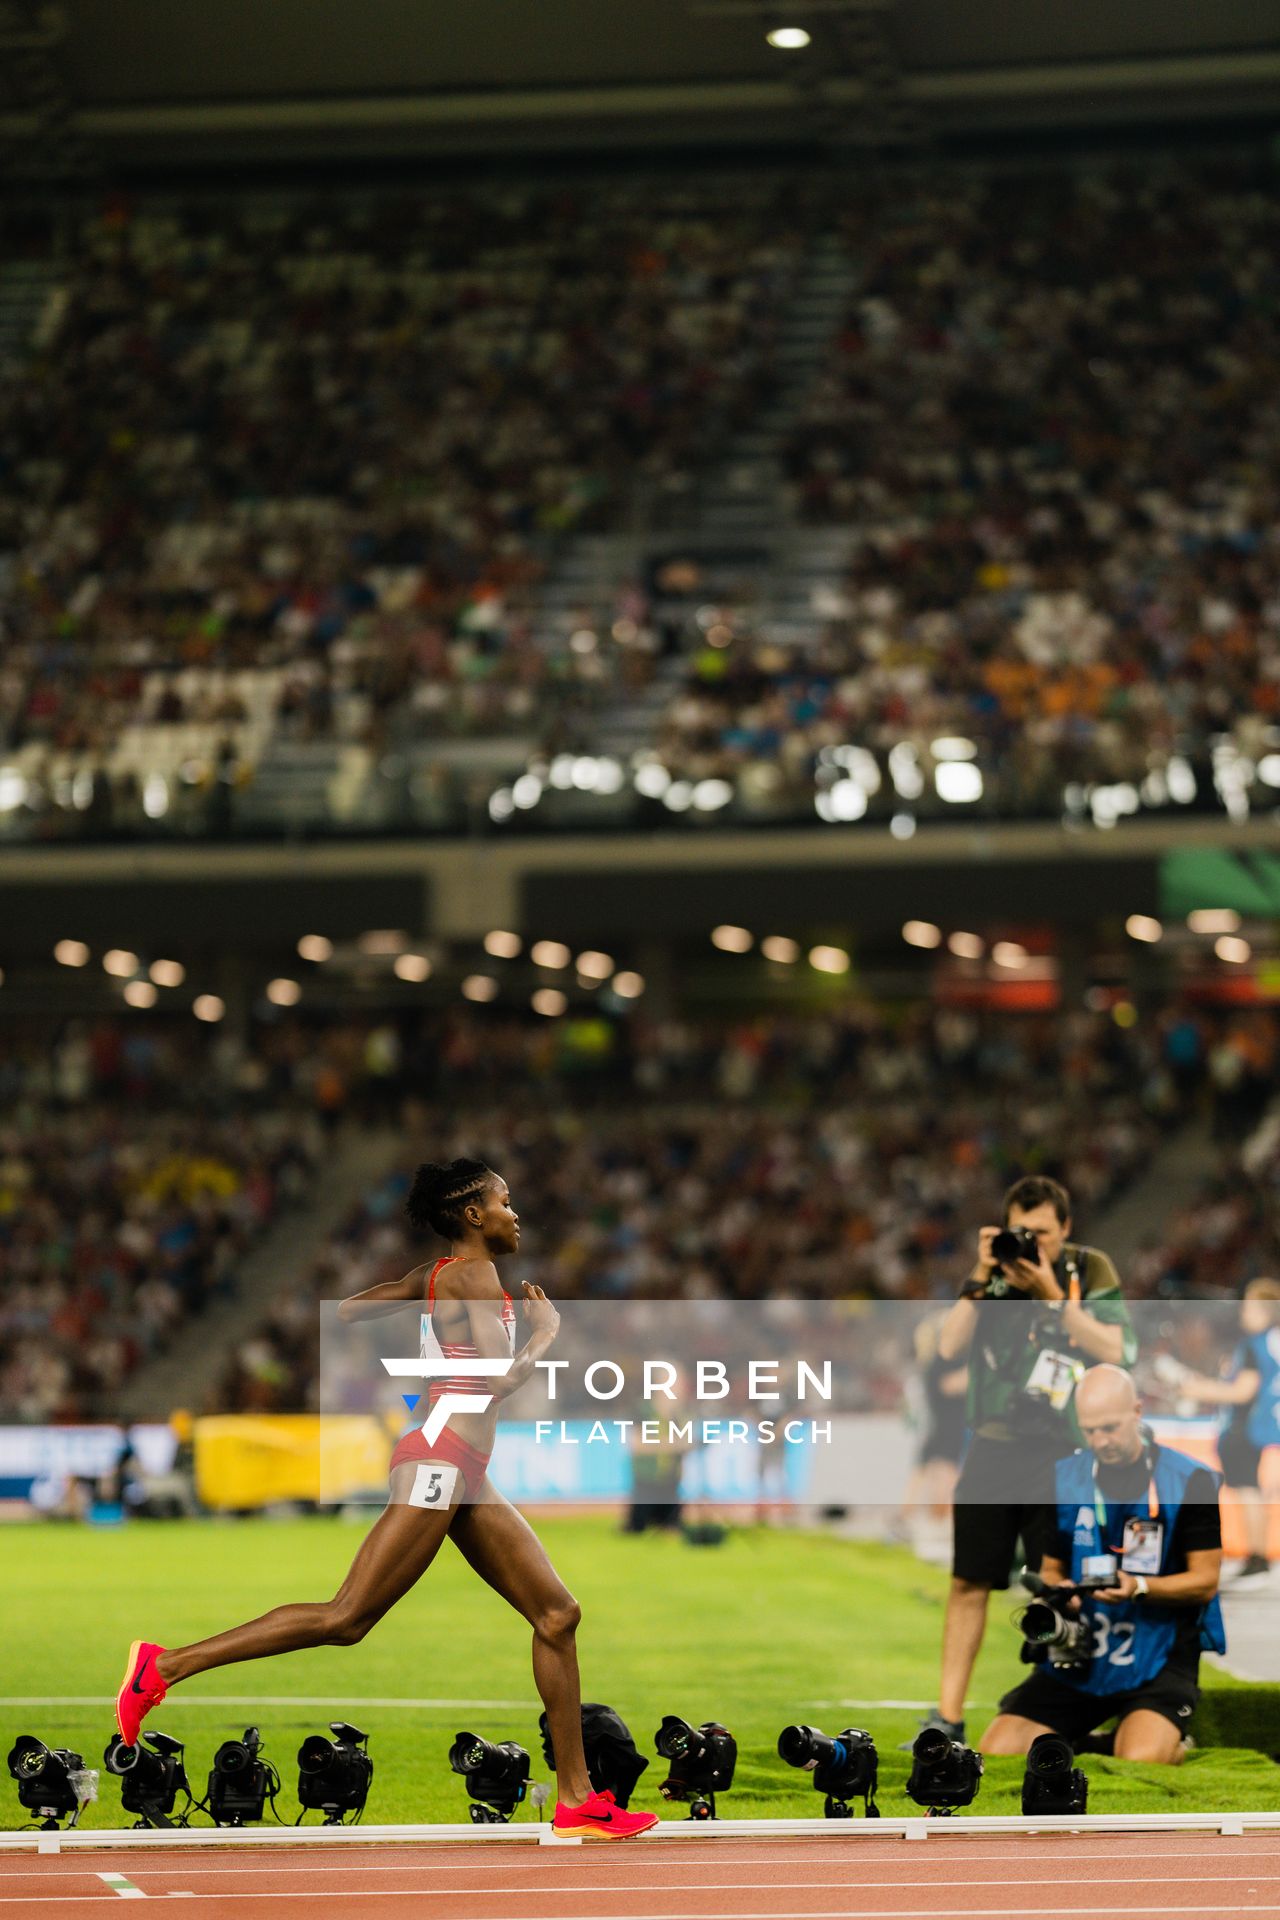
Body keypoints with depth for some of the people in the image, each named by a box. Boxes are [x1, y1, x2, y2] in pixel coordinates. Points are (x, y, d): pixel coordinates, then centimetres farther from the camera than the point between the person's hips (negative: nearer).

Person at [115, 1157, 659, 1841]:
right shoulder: (473, 1274, -9)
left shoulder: (438, 1275, 18)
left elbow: (343, 1313, 23)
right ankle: (165, 1666, -9)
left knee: (557, 1614, 5)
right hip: (440, 1458, -10)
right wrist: (544, 1331, -2)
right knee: (346, 1618, -12)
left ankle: (576, 1799, 5)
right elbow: (500, 1378, -19)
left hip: (464, 1476, 10)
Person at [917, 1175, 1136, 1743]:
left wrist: (1053, 1296, -17)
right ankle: (947, 1717, 7)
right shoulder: (996, 1274, 8)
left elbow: (1115, 1349, -12)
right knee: (969, 1583, 3)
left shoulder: (1090, 1271, 0)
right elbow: (949, 1346, 0)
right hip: (992, 1448, 3)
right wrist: (980, 1279, -10)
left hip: (1059, 1453, -3)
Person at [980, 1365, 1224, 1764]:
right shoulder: (1063, 1478, 9)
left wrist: (1139, 1588, -22)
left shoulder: (1189, 1479, -4)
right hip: (1077, 1657, 4)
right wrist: (1056, 1590, -7)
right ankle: (1080, 1742, 16)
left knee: (1139, 1763, -30)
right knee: (994, 1754, -13)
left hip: (1159, 1658, -4)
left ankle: (1173, 1745, 6)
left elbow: (1205, 1581, -4)